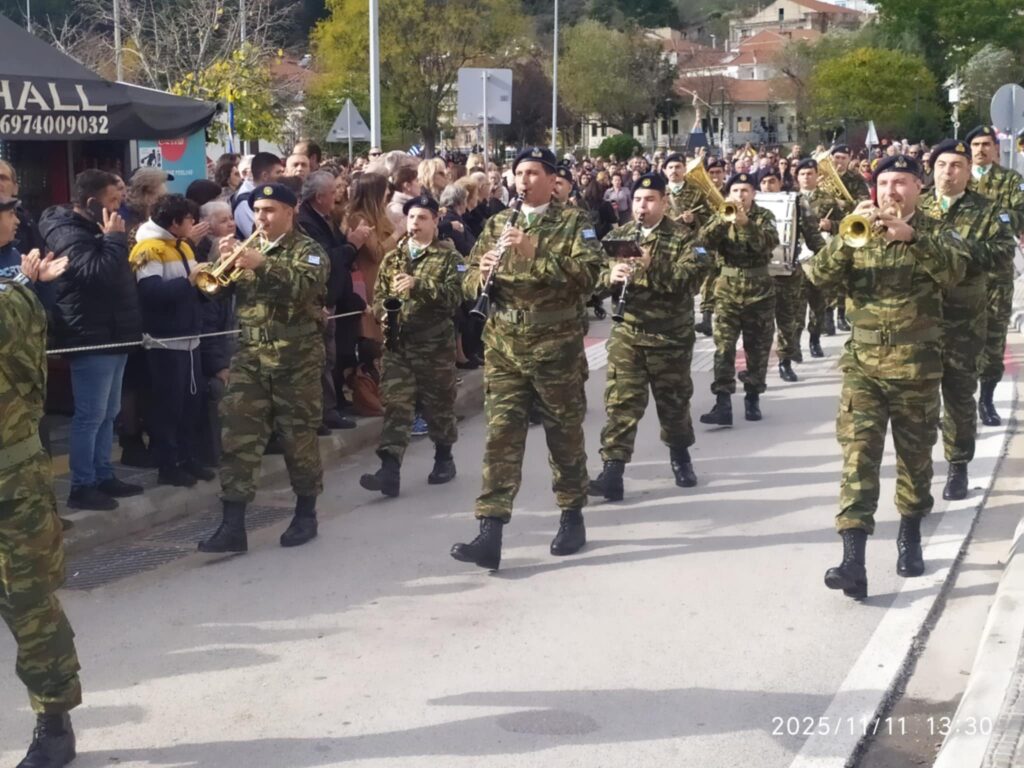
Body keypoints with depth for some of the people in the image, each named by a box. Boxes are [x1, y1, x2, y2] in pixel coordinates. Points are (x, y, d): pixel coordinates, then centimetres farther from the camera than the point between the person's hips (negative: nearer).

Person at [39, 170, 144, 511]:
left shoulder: (92, 230, 17)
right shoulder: (70, 234, -15)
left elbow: (115, 275, 24)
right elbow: (101, 273, -29)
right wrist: (114, 238, -20)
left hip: (112, 336, 10)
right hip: (91, 340, -10)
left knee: (107, 413, 15)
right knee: (90, 416, -5)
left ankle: (104, 477, 23)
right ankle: (82, 487, 2)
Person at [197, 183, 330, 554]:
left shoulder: (307, 251, -1)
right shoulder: (249, 249, 16)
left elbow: (306, 286, -22)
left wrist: (262, 265, -30)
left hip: (296, 360, -4)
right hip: (250, 358, 4)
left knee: (298, 437, 5)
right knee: (238, 438, -3)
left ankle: (306, 515, 21)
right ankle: (232, 526, -3)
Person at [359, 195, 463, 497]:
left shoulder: (449, 258, -1)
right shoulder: (392, 258, 12)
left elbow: (454, 295, -15)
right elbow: (379, 295, 15)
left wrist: (417, 284, -26)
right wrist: (383, 311, -7)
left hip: (435, 343, -3)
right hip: (396, 343, 3)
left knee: (438, 404, 10)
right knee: (395, 406, -5)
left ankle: (444, 459, 29)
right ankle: (390, 469, -10)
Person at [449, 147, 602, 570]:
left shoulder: (574, 223, -1)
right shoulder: (496, 224, 12)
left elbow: (588, 276, -16)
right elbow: (469, 283, 10)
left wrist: (537, 253, -24)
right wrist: (482, 273, -13)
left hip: (555, 346, -3)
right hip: (503, 346, 3)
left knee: (564, 434, 8)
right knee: (501, 436, -3)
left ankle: (572, 517, 26)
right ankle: (490, 533, -7)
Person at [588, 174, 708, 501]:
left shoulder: (683, 237, -4)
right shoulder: (617, 236, 8)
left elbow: (691, 278, -17)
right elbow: (594, 273, 3)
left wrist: (651, 266, -29)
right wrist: (610, 275, -20)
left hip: (671, 335, -2)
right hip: (626, 333, 2)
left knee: (674, 401, 12)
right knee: (621, 402, -6)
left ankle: (680, 457, 35)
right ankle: (613, 470, -8)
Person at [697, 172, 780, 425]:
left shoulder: (764, 216, 1)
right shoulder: (720, 216, 5)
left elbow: (769, 243, -17)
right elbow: (703, 241, -12)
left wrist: (746, 223, -29)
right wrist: (723, 220, -26)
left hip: (759, 290, 0)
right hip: (728, 289, 0)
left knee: (758, 347, 6)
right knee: (723, 346, -10)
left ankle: (753, 398, 19)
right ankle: (723, 402, -14)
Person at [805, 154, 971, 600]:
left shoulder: (935, 233, 4)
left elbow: (955, 271, -18)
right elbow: (818, 276, -5)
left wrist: (911, 236, -31)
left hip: (917, 363, 0)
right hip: (862, 361, 1)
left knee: (915, 455, 11)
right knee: (857, 453, -11)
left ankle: (910, 537, 33)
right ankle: (853, 558, -17)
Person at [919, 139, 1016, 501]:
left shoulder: (986, 211, 2)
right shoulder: (914, 207, 9)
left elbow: (1004, 254, -9)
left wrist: (962, 247, -20)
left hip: (963, 318, -1)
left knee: (959, 394, 5)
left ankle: (958, 467, 17)